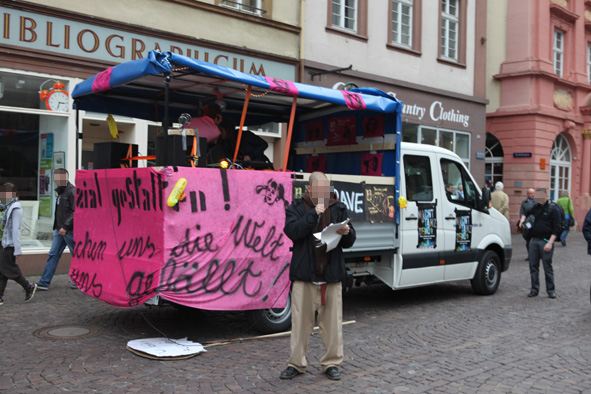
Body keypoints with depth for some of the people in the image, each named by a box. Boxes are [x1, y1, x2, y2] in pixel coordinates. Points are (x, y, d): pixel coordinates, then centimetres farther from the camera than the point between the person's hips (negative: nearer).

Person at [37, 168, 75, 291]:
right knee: (53, 254, 7)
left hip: (69, 230, -9)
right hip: (60, 229, 9)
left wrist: (66, 227, -21)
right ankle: (44, 283, 8)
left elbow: (75, 212, -19)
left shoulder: (72, 191, -14)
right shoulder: (61, 191, 15)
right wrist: (58, 226, 15)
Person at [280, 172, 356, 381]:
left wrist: (346, 233, -14)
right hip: (304, 274, -2)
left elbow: (350, 242, 9)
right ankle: (296, 363, 17)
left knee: (332, 321, 7)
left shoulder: (339, 208, 9)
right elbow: (292, 232, -15)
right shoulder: (297, 207, 3)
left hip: (332, 274, 2)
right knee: (301, 321, 5)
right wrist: (314, 214, -21)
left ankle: (332, 363, 20)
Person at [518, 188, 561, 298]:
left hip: (546, 242, -6)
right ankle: (534, 289, 15)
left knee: (547, 267, 0)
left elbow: (556, 229, -9)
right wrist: (523, 219, 13)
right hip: (534, 240, 6)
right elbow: (527, 213, 34)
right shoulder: (536, 207, 12)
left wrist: (550, 243, -16)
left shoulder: (553, 209, -6)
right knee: (533, 266, 6)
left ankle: (551, 290, 11)